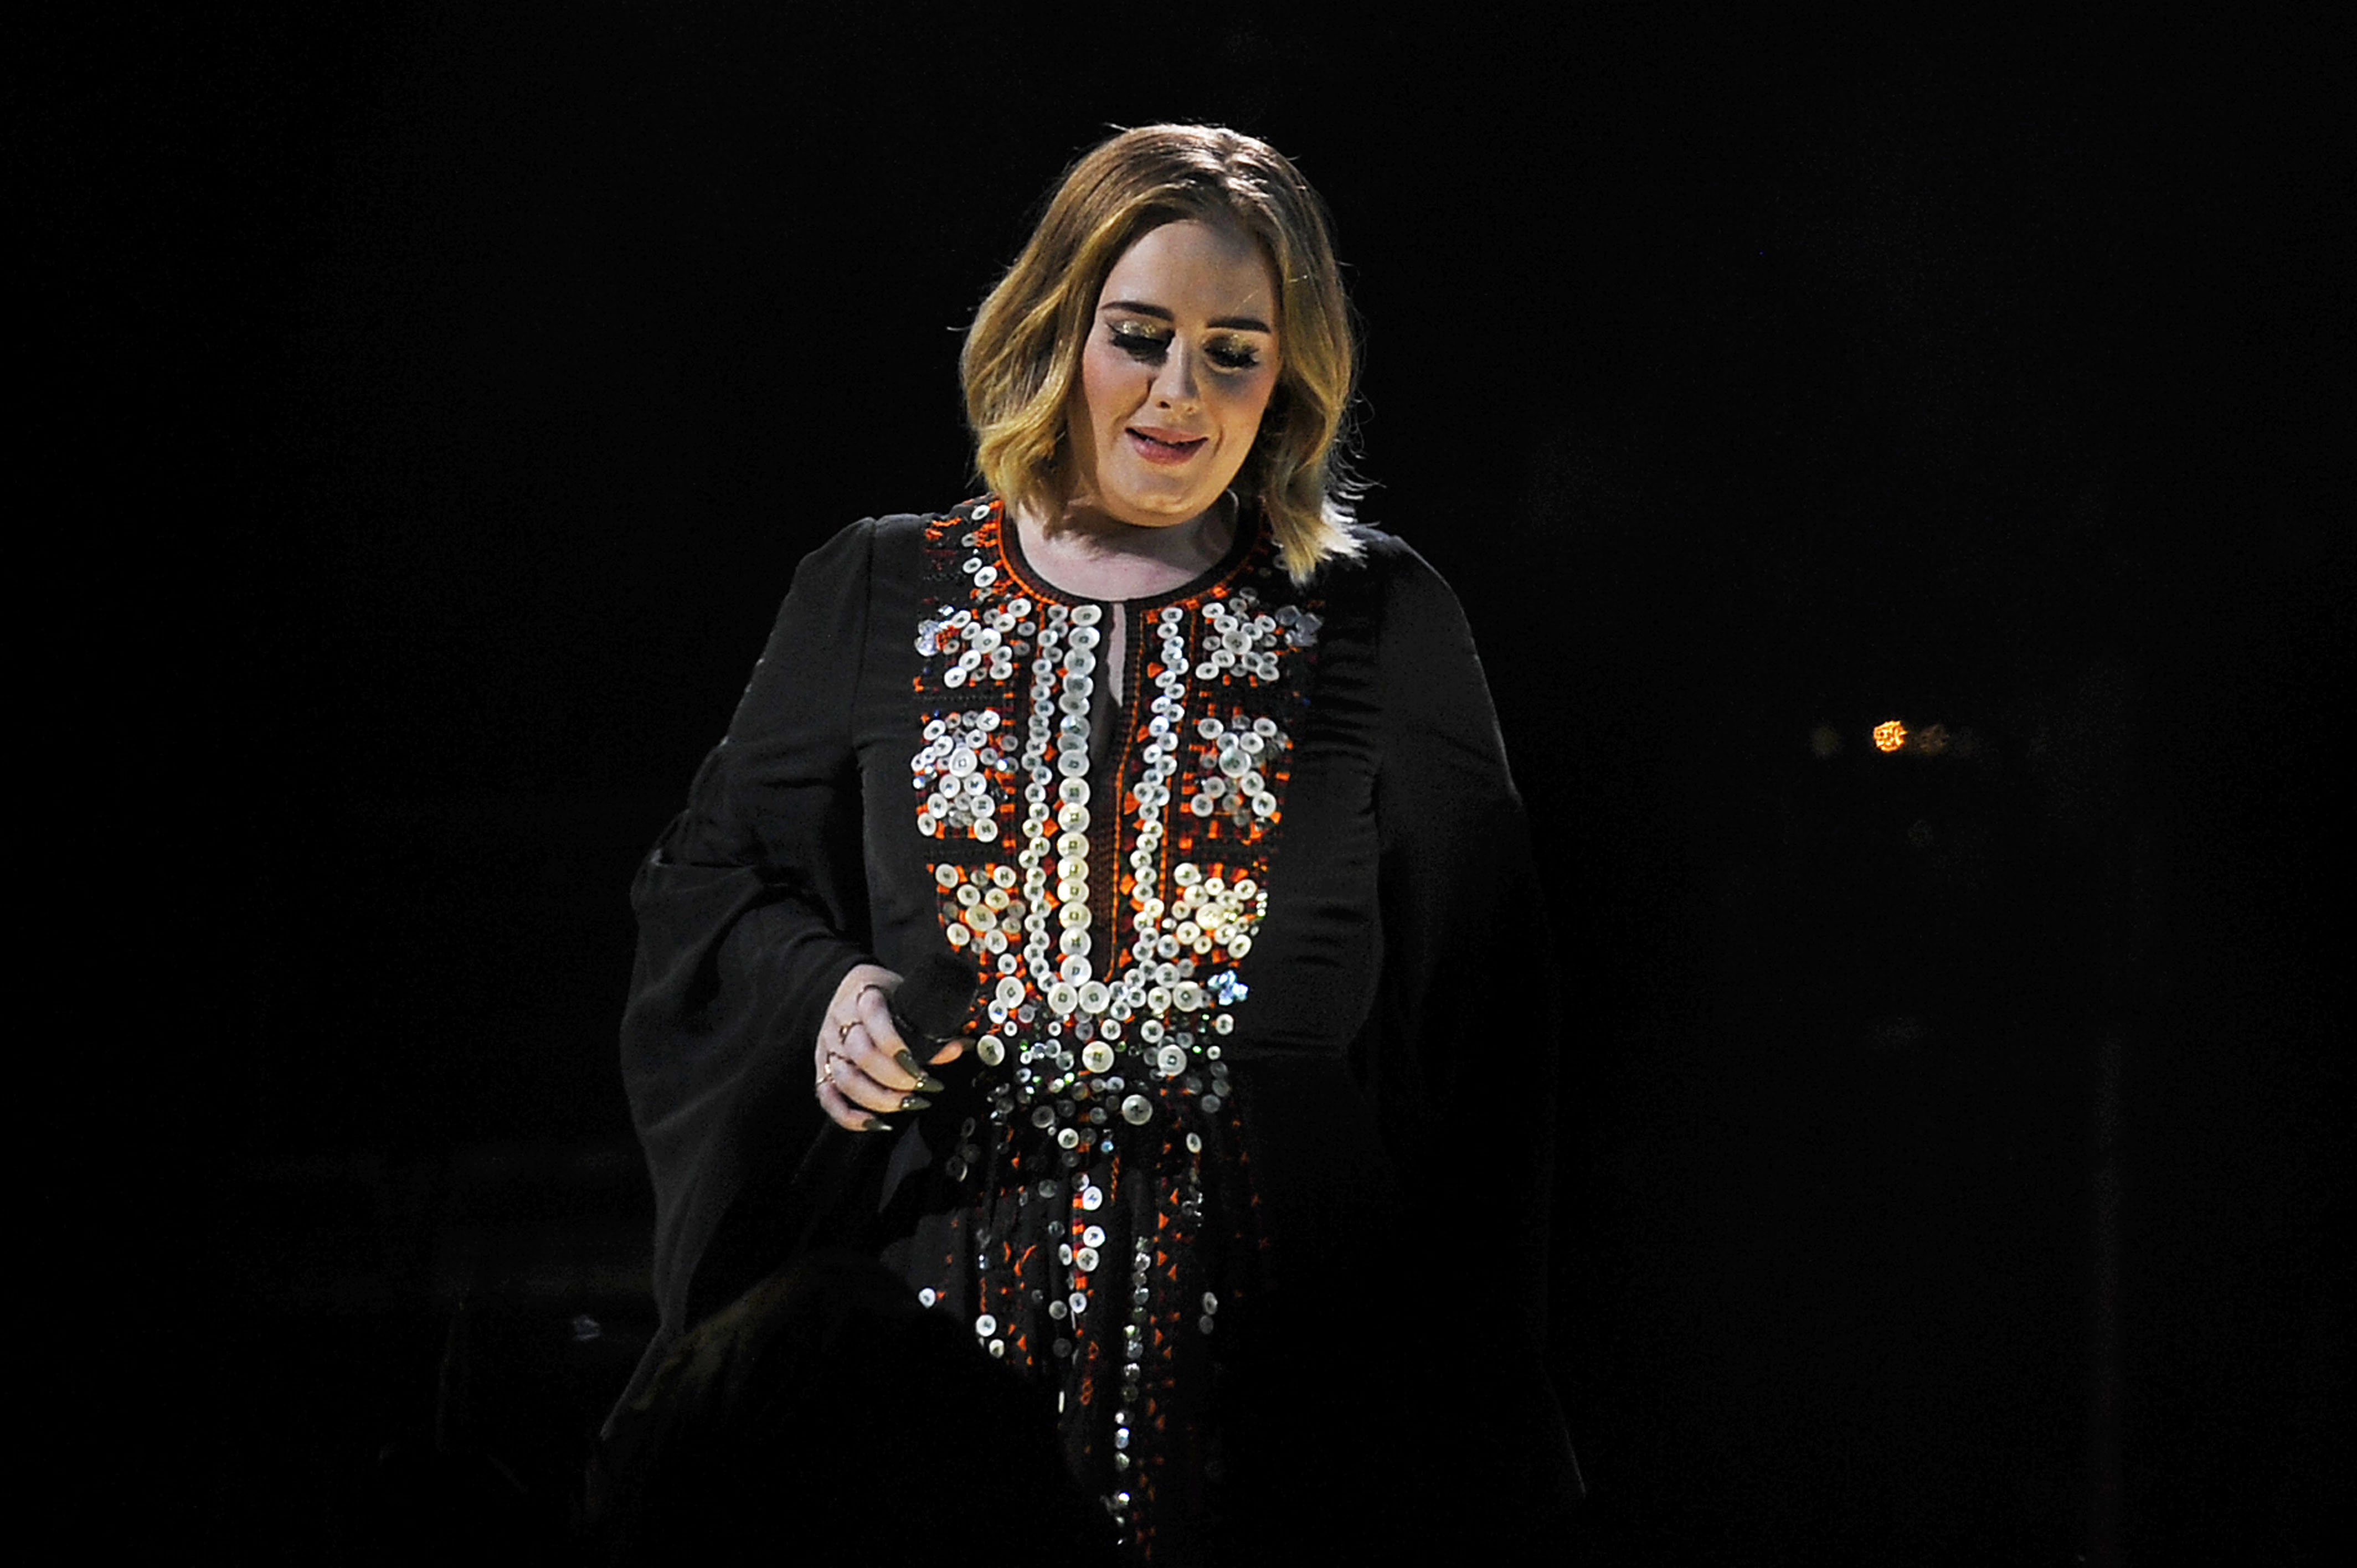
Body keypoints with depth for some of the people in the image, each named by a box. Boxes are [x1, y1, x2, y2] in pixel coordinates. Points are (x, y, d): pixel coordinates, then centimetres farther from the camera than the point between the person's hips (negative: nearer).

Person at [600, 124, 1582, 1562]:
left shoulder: (1383, 621, 7)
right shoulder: (874, 598, 10)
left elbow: (1481, 983, 3)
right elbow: (710, 876, 14)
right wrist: (819, 995, -8)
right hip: (933, 1306, 1)